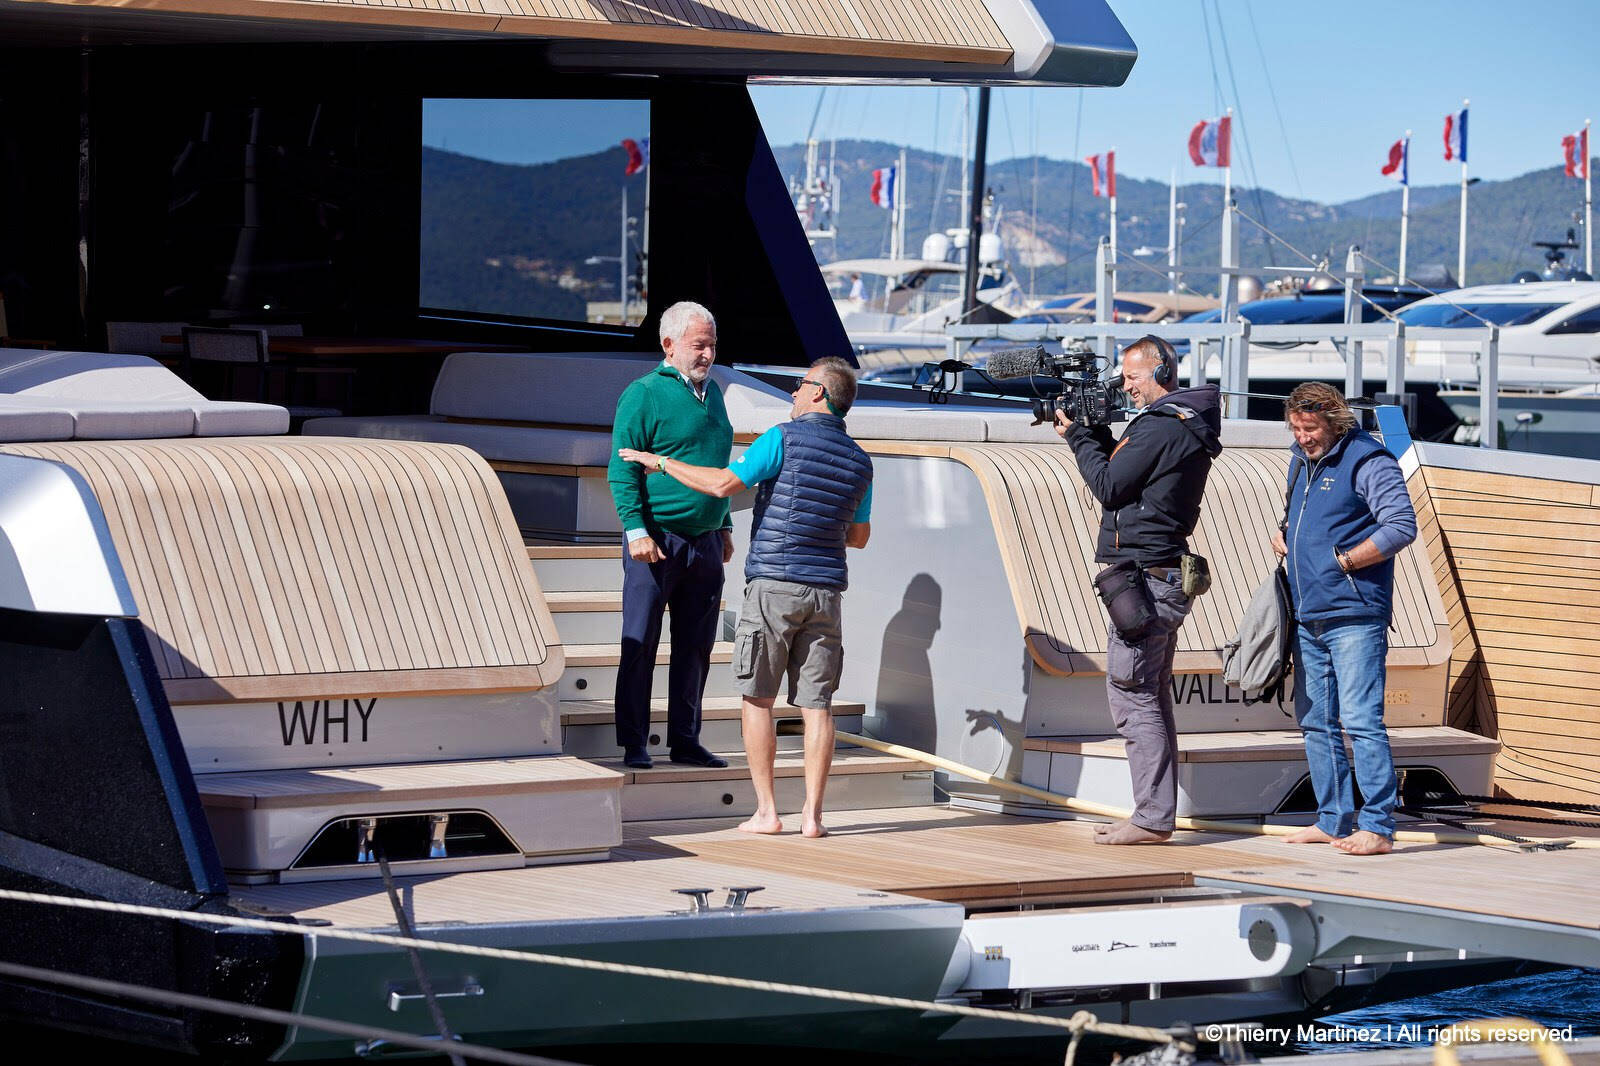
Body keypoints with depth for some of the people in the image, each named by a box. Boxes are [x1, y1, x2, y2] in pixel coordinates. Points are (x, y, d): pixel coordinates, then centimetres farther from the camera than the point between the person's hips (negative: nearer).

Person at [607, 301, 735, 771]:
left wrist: (724, 527, 23)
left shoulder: (712, 392, 15)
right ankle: (634, 744, 3)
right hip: (657, 541, -7)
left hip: (705, 543, 7)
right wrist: (636, 529, -18)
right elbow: (623, 469, -10)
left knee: (695, 647, 9)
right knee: (640, 644, -2)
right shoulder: (644, 395, -7)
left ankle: (685, 740, 17)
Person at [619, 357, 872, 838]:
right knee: (816, 704, 3)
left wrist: (661, 463, -1)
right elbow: (859, 536, 21)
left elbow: (723, 483, -12)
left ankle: (766, 811, 1)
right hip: (825, 589, 5)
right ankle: (812, 813, -2)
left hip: (774, 583, -5)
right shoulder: (859, 462, 11)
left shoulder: (786, 438, -7)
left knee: (758, 698, 4)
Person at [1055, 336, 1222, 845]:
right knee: (1151, 697, 13)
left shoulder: (1159, 428, -15)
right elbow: (1124, 476, 21)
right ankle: (1157, 813, 16)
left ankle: (1152, 818, -12)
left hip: (1142, 578, -11)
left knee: (1131, 695, -10)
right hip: (1167, 578, 11)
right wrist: (1094, 434, 11)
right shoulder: (1189, 427, 17)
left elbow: (1109, 485, -13)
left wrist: (1079, 437, 0)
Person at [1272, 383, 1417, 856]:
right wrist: (1282, 532, 10)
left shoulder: (1368, 462, -10)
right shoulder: (1301, 461, 16)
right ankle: (1333, 820, 19)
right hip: (1307, 616, 9)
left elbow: (1402, 527, -16)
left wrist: (1343, 561, -14)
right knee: (1316, 721, 11)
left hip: (1354, 616, -9)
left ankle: (1378, 826, -9)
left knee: (1360, 720, -12)